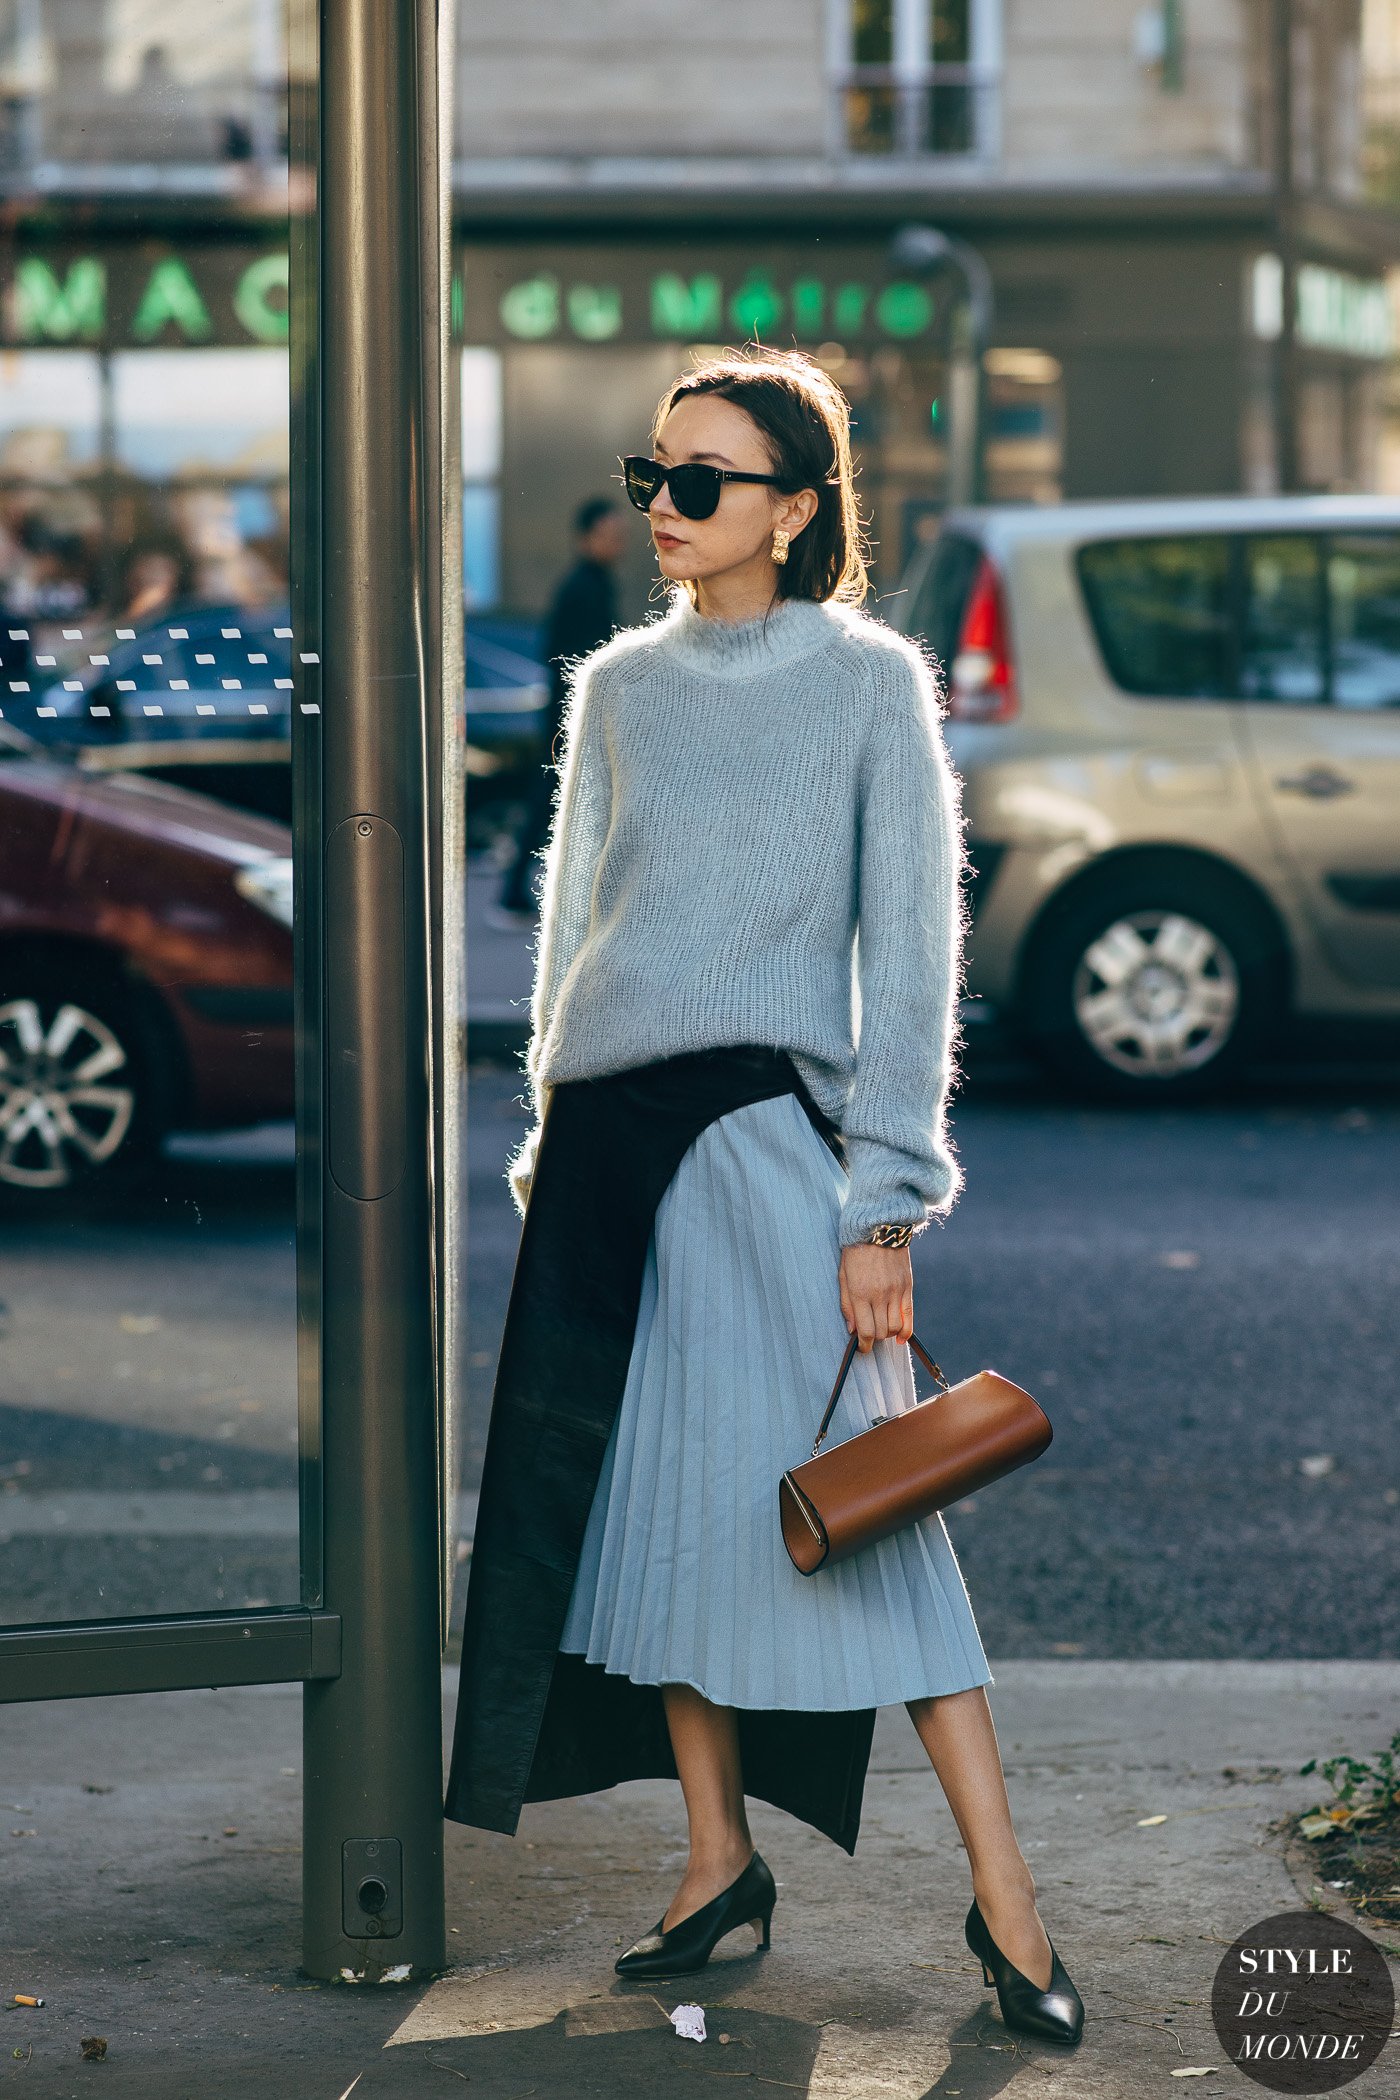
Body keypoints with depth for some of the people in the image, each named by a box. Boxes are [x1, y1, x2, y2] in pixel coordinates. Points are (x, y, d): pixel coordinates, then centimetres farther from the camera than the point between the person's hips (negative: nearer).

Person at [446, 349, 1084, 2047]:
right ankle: (719, 1864, 17)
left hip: (766, 1133, -5)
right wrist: (553, 1142, 13)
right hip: (606, 1136, 5)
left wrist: (885, 1205, -11)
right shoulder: (620, 686, 11)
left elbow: (912, 951, -5)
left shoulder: (868, 682, -2)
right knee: (648, 1507, 6)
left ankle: (1003, 1898, -7)